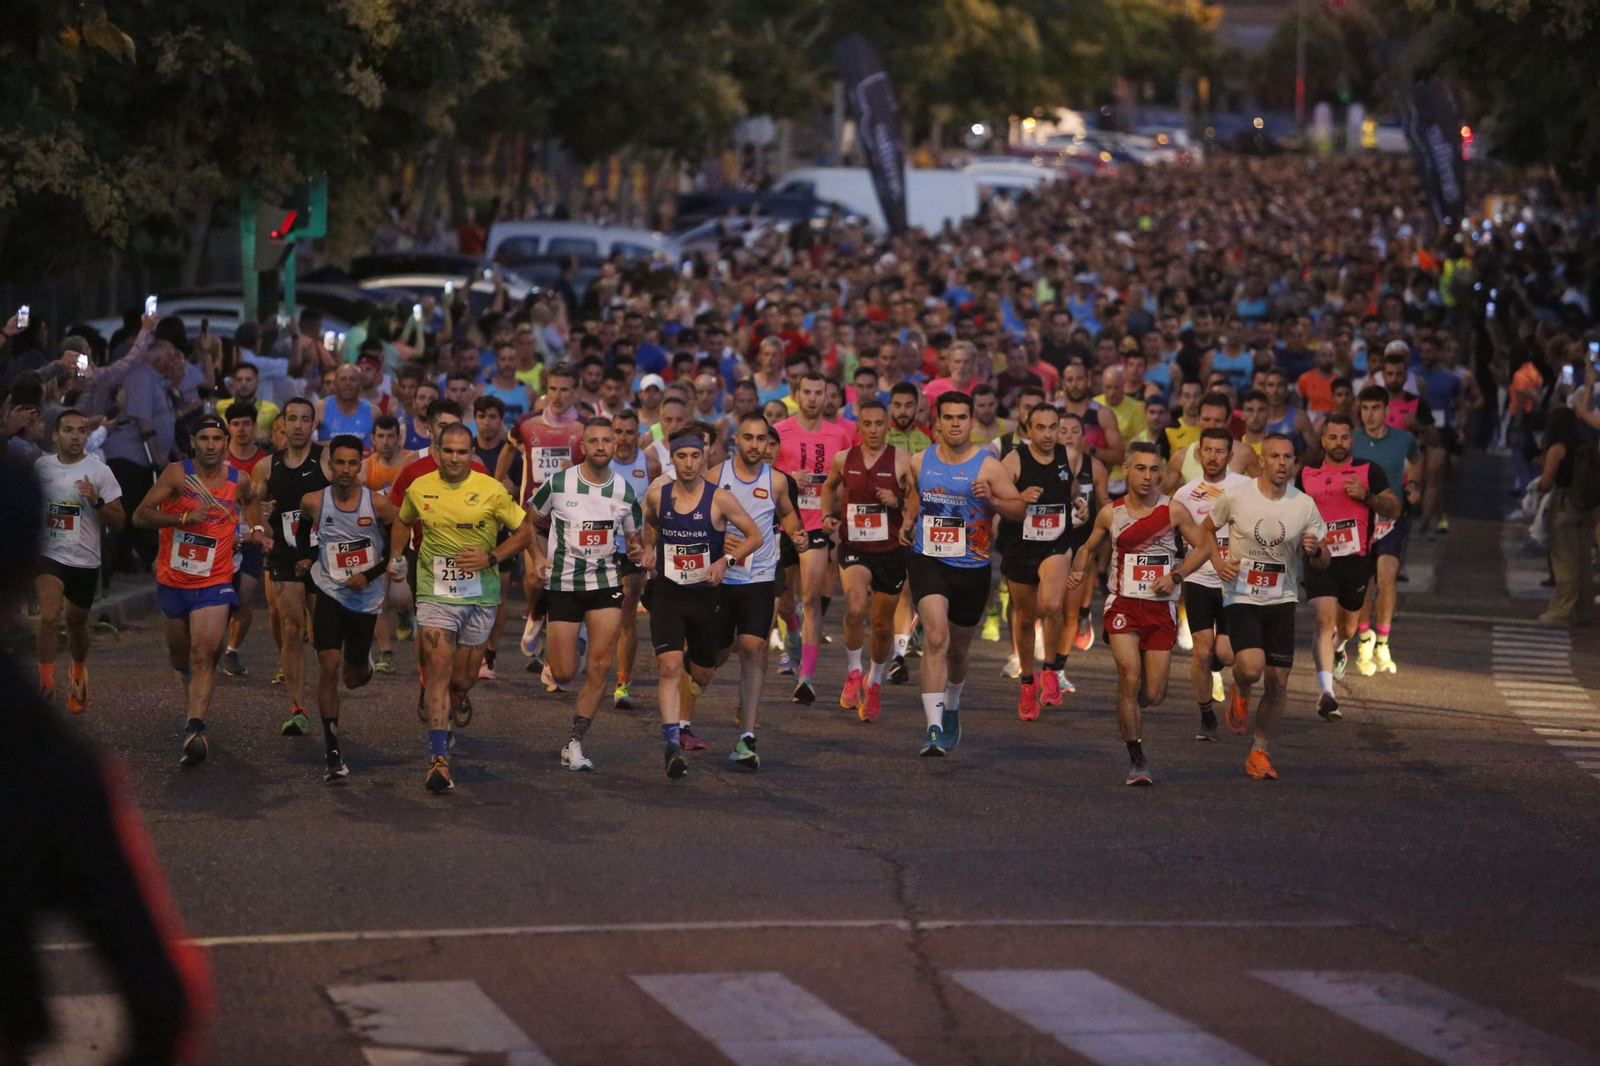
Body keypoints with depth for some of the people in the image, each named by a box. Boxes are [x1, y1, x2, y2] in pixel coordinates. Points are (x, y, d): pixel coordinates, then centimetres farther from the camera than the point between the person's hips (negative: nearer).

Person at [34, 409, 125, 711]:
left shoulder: (100, 471, -6)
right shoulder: (40, 466, 1)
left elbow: (118, 521, -6)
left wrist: (96, 501, -23)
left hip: (84, 561, 0)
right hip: (48, 555, 0)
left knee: (76, 623, 16)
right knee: (50, 616, -22)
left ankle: (78, 672, 44)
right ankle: (45, 681, -14)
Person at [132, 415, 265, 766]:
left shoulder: (239, 482, -1)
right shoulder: (177, 474, -9)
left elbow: (250, 499, 27)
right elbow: (140, 515, -16)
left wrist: (255, 528, 10)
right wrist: (185, 518, -27)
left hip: (213, 583, -1)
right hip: (172, 582, 1)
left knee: (204, 657, -18)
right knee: (180, 659, 16)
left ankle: (195, 731, -28)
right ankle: (194, 710, 43)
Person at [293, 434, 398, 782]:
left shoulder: (378, 504, -10)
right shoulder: (313, 502, -5)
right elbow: (302, 530, 19)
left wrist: (370, 574, -10)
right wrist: (306, 557, 2)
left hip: (367, 599, 0)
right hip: (330, 594, 0)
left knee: (353, 678, 12)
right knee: (329, 667, -17)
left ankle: (363, 663, 53)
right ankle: (333, 754, -15)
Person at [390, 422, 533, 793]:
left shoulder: (491, 490, -6)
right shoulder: (419, 489, 2)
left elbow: (525, 531, 1)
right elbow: (402, 522, 23)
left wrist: (490, 558, -11)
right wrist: (396, 557, 9)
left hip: (480, 597, 0)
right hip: (435, 596, 0)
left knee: (462, 678, 7)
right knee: (439, 667, -15)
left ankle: (459, 698, 48)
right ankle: (439, 759, -18)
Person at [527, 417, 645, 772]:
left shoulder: (625, 492, 1)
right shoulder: (558, 483, -7)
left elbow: (632, 538, 14)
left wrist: (636, 551, -9)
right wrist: (538, 556, -8)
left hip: (605, 582, 2)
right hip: (562, 582, -2)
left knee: (600, 666, -9)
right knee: (564, 674, -2)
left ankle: (575, 745, 2)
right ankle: (551, 653, 38)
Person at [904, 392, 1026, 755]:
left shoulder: (988, 465, -6)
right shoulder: (920, 462, 3)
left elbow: (1019, 508, -6)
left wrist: (991, 499, -23)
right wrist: (909, 522, 6)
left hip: (971, 567, 0)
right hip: (928, 561, 0)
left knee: (958, 647, 17)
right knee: (936, 637, -21)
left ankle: (951, 708, 48)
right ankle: (934, 727, -25)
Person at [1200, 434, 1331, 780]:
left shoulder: (1305, 505, -1)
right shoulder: (1235, 498, -7)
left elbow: (1324, 561, 7)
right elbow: (1206, 529, 12)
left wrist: (1315, 550, -17)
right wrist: (1217, 561, -6)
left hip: (1282, 601, 3)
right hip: (1241, 598, -3)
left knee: (1278, 683, 3)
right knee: (1251, 666, -25)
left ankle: (1258, 752, 21)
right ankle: (1239, 695, 13)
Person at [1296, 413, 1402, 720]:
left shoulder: (1369, 470, 3)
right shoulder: (1306, 474, 8)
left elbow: (1394, 510, 1)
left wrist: (1365, 495, -15)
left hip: (1356, 560, 1)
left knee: (1347, 626, 15)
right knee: (1325, 620, -18)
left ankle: (1337, 648, 53)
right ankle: (1326, 692, -26)